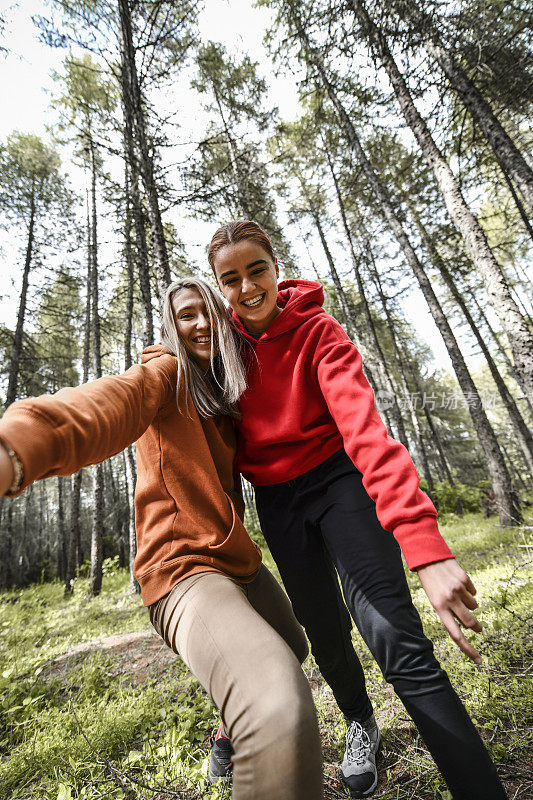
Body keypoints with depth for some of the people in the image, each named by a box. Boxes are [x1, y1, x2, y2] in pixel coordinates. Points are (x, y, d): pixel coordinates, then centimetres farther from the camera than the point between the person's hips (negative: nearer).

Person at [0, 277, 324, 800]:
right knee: (283, 719, -34)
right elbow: (111, 402, -34)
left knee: (292, 650, 31)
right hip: (186, 567, -9)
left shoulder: (224, 394, 15)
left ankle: (229, 741, 54)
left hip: (238, 560, 9)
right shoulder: (166, 374, -10)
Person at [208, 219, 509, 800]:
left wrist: (425, 545, -42)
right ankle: (360, 722, 46)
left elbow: (365, 429, -32)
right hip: (276, 501, 4)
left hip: (337, 482, -3)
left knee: (396, 639, -19)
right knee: (325, 632, 15)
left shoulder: (318, 332, -16)